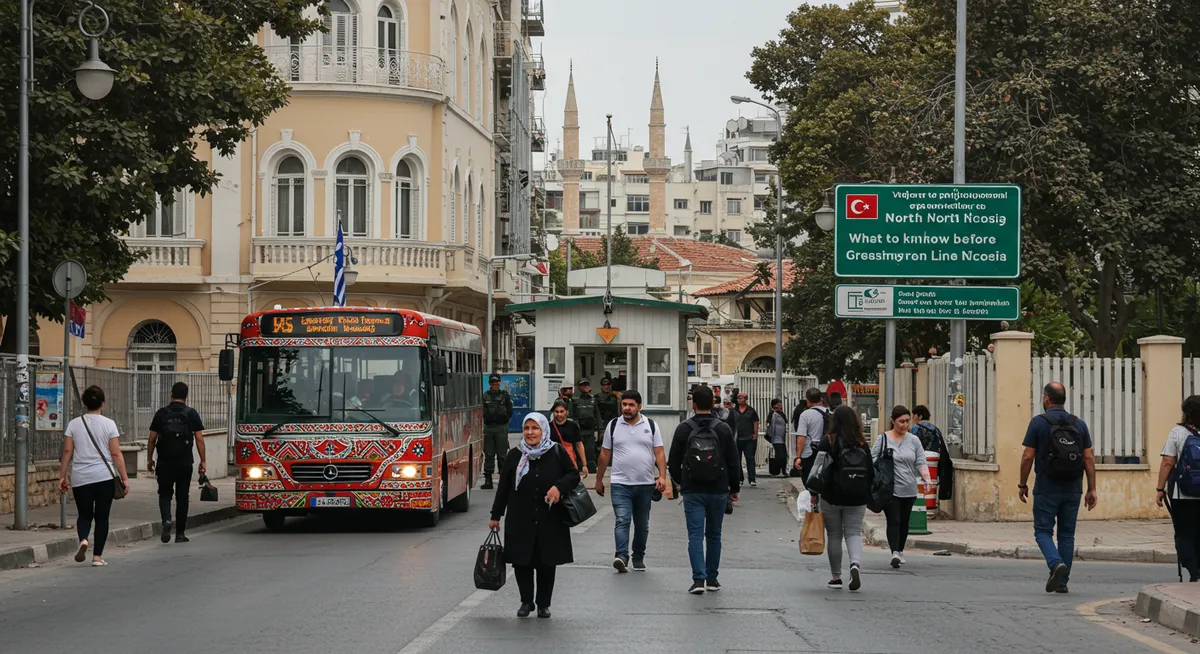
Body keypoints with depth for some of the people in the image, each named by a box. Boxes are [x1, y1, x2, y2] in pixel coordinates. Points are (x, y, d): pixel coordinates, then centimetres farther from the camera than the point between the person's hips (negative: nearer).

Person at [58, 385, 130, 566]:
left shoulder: (74, 424, 3)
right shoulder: (108, 424, -3)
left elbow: (67, 452, 2)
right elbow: (116, 454, -5)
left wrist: (62, 476, 8)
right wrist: (124, 477, -1)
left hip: (80, 478, 2)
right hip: (104, 477, -2)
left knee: (84, 514, 13)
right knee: (102, 517, 8)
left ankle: (83, 539, -16)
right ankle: (97, 556, 6)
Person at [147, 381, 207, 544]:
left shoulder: (161, 413, 1)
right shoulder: (191, 414, -1)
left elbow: (152, 439, 3)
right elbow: (199, 439, -4)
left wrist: (150, 459, 13)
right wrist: (202, 461, 2)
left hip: (165, 462, 0)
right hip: (185, 462, 0)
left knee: (165, 493, 10)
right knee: (182, 497, 8)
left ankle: (166, 520, -17)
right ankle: (180, 532, 10)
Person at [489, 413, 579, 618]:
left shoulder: (557, 453, 0)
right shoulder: (514, 455, 3)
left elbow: (574, 475, 6)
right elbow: (503, 487, 8)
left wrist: (559, 487, -15)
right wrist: (496, 515, 9)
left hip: (550, 520, -1)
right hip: (520, 520, 1)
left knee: (546, 562, 5)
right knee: (521, 561, 0)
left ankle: (544, 603, 18)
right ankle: (526, 601, 16)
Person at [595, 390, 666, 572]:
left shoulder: (651, 425, 4)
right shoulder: (613, 426, 5)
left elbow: (659, 453, 1)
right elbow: (605, 455, 10)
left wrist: (662, 476, -12)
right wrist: (599, 480, 11)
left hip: (646, 484, 1)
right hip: (620, 484, -1)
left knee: (642, 525, 10)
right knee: (622, 521, -16)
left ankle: (638, 558, 22)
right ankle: (621, 556, -25)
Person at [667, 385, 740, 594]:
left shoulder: (683, 429, -4)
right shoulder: (724, 429, -3)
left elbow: (673, 462, 2)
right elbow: (734, 462, 1)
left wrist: (681, 482, 20)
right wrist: (734, 488, 14)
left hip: (692, 491, -1)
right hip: (718, 491, 1)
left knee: (695, 535, -3)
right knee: (714, 535, 13)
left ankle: (699, 579, -15)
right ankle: (712, 580, 18)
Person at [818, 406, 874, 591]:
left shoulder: (828, 442, -8)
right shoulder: (862, 444, 3)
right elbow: (870, 472, 7)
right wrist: (867, 495, 18)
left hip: (832, 497, -2)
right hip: (857, 499, 2)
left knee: (834, 536, 8)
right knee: (854, 533, 5)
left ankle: (836, 577, 12)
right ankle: (856, 563, -23)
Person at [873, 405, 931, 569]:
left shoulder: (914, 440, 9)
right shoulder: (883, 439, 0)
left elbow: (920, 461, 5)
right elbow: (873, 459, -1)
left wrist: (926, 476, -12)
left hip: (908, 490, 4)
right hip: (889, 489, -4)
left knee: (904, 522, 12)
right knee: (893, 521, -14)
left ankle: (900, 551, 28)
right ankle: (894, 552, -21)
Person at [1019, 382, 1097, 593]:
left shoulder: (1038, 423, -7)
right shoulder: (1079, 424, 4)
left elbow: (1028, 457, -7)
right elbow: (1089, 459, 2)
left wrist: (1022, 484, 4)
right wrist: (1092, 489, 6)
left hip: (1046, 489, -4)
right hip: (1072, 489, 4)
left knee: (1043, 531, 6)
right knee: (1067, 534, 10)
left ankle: (1056, 563, -20)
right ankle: (1062, 581, 9)